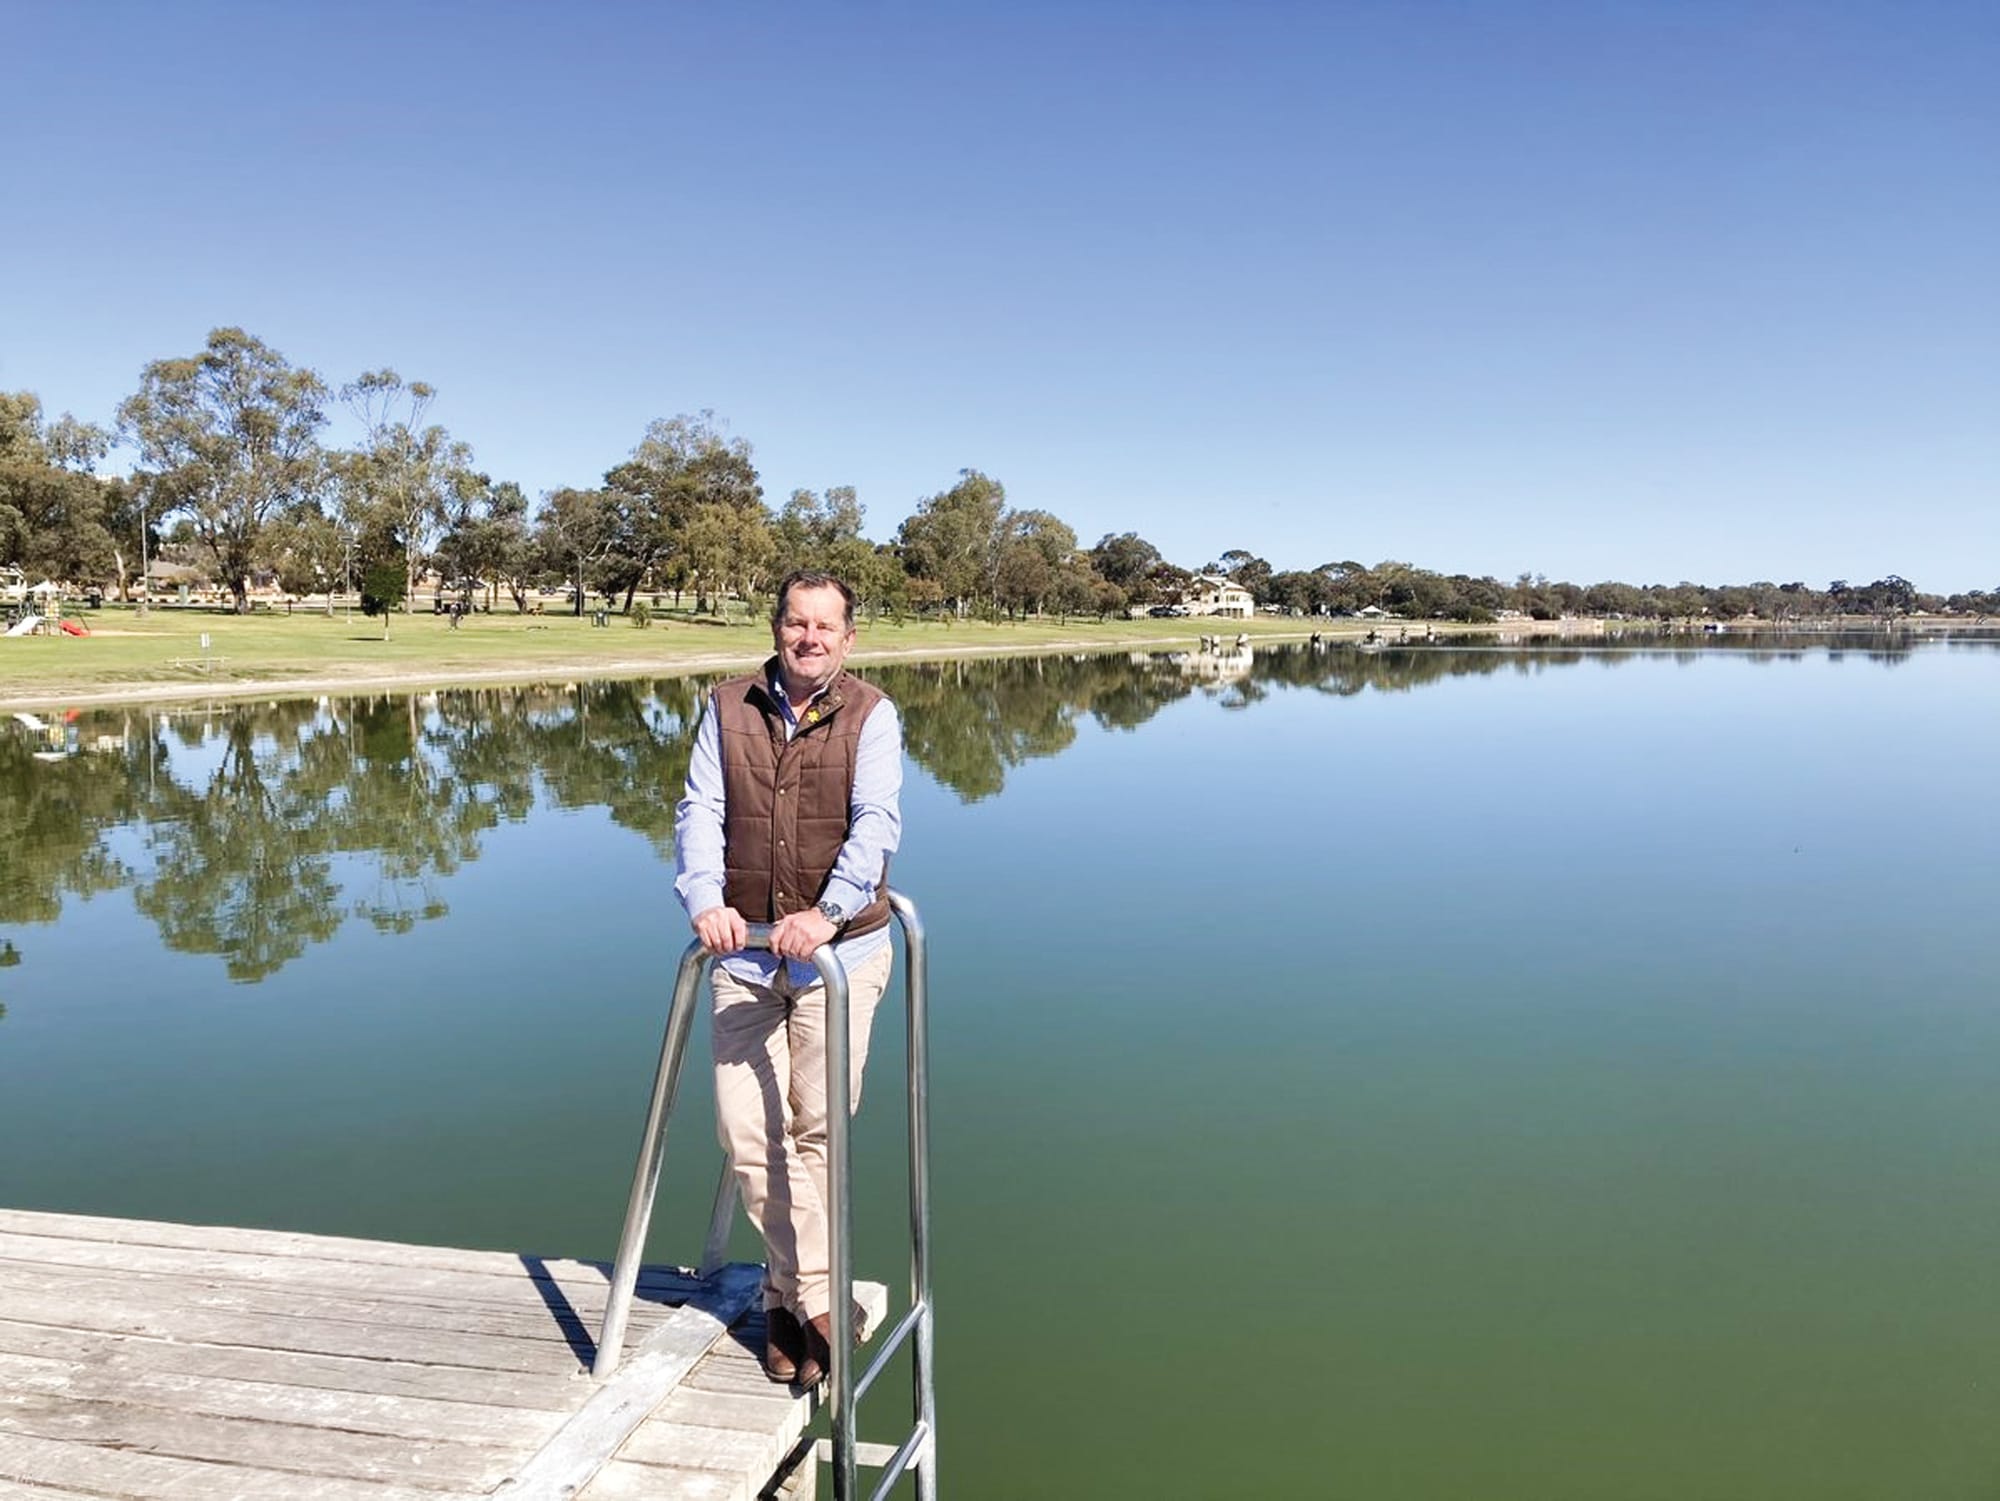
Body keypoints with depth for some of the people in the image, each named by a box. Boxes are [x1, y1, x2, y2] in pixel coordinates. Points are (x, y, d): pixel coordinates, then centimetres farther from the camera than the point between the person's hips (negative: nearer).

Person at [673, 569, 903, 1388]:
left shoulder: (870, 715, -3)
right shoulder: (727, 708, 5)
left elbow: (875, 823, -16)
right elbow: (699, 811, -3)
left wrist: (828, 910, -31)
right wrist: (705, 900, -21)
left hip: (841, 952, -2)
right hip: (744, 954, 3)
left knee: (816, 1129, 2)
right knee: (747, 1133, 0)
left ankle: (790, 1296, 20)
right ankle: (816, 1300, 15)